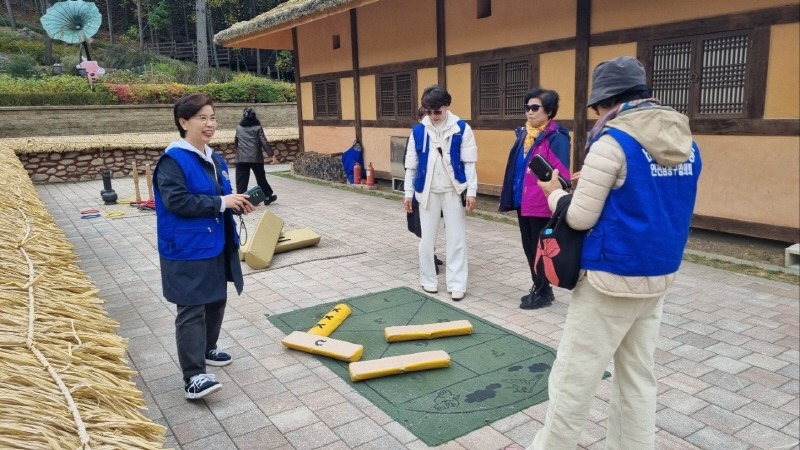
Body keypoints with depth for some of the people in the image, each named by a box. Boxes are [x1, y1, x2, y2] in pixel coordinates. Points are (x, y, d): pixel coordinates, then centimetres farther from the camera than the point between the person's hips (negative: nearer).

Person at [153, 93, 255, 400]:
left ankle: (207, 350, 38)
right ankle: (193, 377, -2)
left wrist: (237, 202, 0)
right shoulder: (173, 160, -15)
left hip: (216, 246, 9)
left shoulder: (215, 159, 11)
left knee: (217, 301, 19)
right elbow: (177, 201, -25)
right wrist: (221, 202, -23)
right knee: (191, 311, -6)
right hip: (187, 251, -9)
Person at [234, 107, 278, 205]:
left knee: (241, 181, 0)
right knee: (261, 178, 13)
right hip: (256, 158, -1)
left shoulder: (239, 128, 8)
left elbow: (235, 142, 20)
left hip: (241, 158, 1)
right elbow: (264, 142, -7)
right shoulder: (257, 128, -1)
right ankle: (267, 197, 26)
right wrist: (272, 155, -5)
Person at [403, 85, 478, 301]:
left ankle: (456, 284, 11)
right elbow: (411, 164, 4)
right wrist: (408, 192, 4)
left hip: (453, 191, -1)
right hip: (428, 191, 2)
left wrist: (471, 191, -8)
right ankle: (428, 280, 22)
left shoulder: (462, 129, -6)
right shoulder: (418, 131, -1)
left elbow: (469, 162, -5)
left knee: (456, 238, 3)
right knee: (427, 238, 8)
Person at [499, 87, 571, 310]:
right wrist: (510, 196, 15)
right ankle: (539, 289, 32)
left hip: (543, 205, -8)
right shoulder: (524, 134, 10)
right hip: (523, 203, 8)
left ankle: (542, 293, 22)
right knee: (529, 248, 16)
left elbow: (561, 175, -19)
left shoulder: (556, 138, -14)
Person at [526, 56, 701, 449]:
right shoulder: (685, 143, 7)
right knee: (638, 376, 16)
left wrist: (554, 192, 4)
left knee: (573, 378, 5)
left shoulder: (612, 142, -16)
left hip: (612, 278, -8)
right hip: (660, 275, 8)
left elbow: (580, 218, -15)